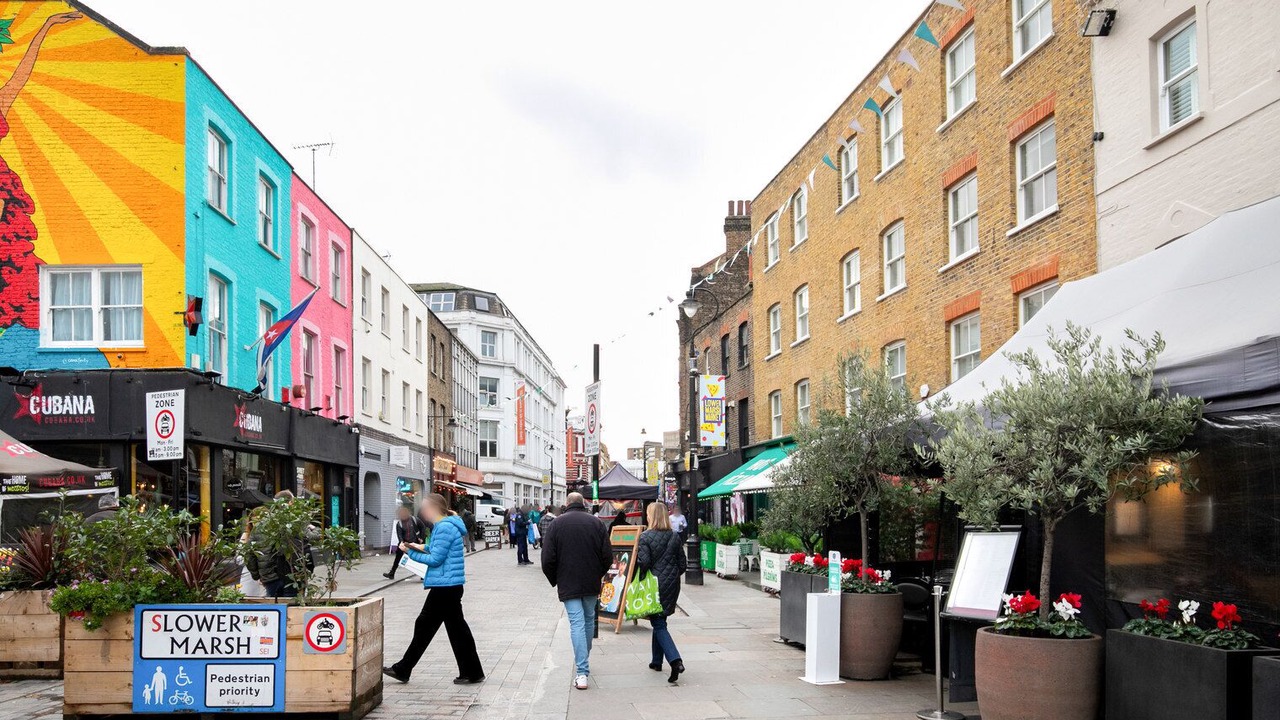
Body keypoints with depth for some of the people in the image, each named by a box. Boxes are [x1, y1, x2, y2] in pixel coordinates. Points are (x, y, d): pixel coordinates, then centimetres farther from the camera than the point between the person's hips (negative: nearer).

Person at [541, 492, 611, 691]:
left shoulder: (556, 524, -3)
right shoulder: (596, 523, 1)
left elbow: (548, 559, -6)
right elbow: (608, 557, 0)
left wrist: (555, 581, 9)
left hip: (568, 585, -2)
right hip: (592, 585, 2)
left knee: (577, 623, -5)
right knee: (589, 620, 19)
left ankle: (582, 672, -13)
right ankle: (584, 662, 35)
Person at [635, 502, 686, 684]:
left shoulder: (645, 537, -11)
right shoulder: (675, 537, 4)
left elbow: (643, 562, -17)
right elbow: (682, 564, 5)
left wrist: (640, 581, -1)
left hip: (654, 585, -5)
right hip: (672, 585, 5)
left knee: (658, 625, -3)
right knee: (660, 621, 20)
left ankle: (675, 660, -21)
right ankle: (657, 661, 28)